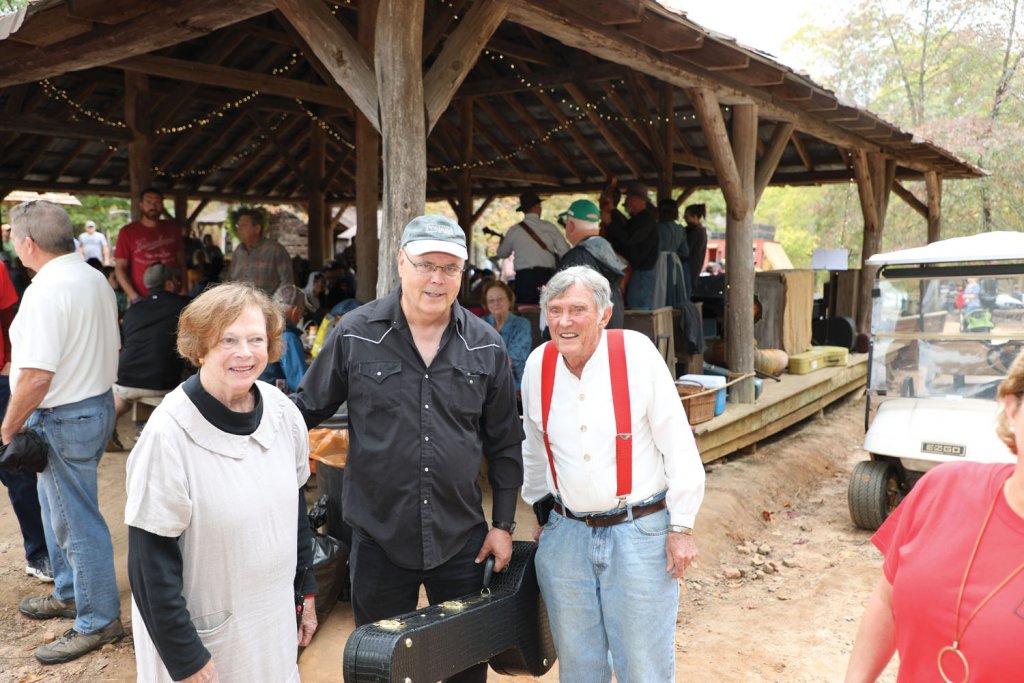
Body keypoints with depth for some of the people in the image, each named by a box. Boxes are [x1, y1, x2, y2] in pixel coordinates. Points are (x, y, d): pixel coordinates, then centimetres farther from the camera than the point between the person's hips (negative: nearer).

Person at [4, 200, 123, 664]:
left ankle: (99, 621, 15)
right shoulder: (95, 279, 6)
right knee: (57, 505, 25)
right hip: (99, 402, 10)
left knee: (77, 521, 2)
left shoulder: (46, 291, -23)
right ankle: (70, 594, 40)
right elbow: (110, 347, 15)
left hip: (64, 418, -10)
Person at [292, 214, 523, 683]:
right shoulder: (356, 334, -7)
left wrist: (503, 525, 5)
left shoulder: (486, 345, -1)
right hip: (378, 538, -1)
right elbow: (307, 408, 4)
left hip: (462, 539, 2)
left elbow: (504, 444, 5)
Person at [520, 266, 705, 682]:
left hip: (639, 531, -3)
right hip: (566, 534, 4)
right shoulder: (538, 364, -1)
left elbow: (678, 445, -9)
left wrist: (681, 527, -8)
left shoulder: (635, 352, -13)